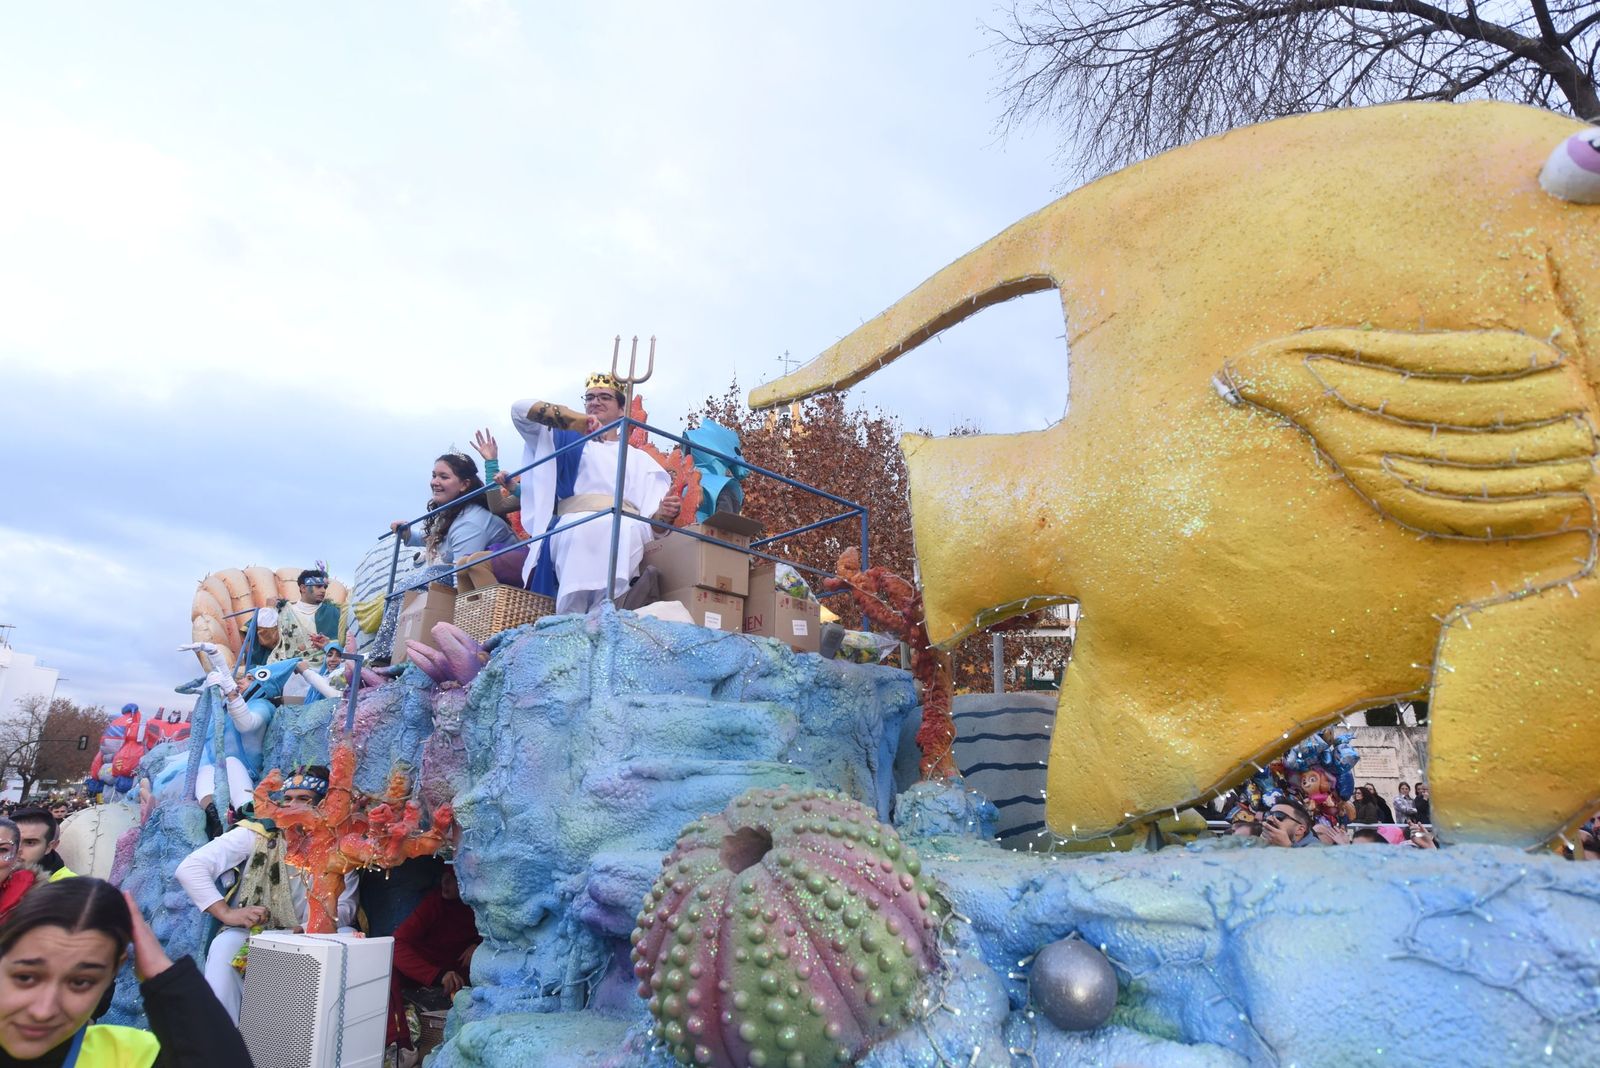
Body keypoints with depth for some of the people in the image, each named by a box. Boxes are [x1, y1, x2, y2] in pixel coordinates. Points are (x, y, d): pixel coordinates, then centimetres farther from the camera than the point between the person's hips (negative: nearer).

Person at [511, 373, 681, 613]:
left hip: (625, 531, 0)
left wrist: (663, 514, -12)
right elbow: (520, 409, 17)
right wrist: (573, 419, 4)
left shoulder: (639, 458, 29)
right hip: (574, 527, 0)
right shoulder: (567, 440, 31)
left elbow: (649, 518, 15)